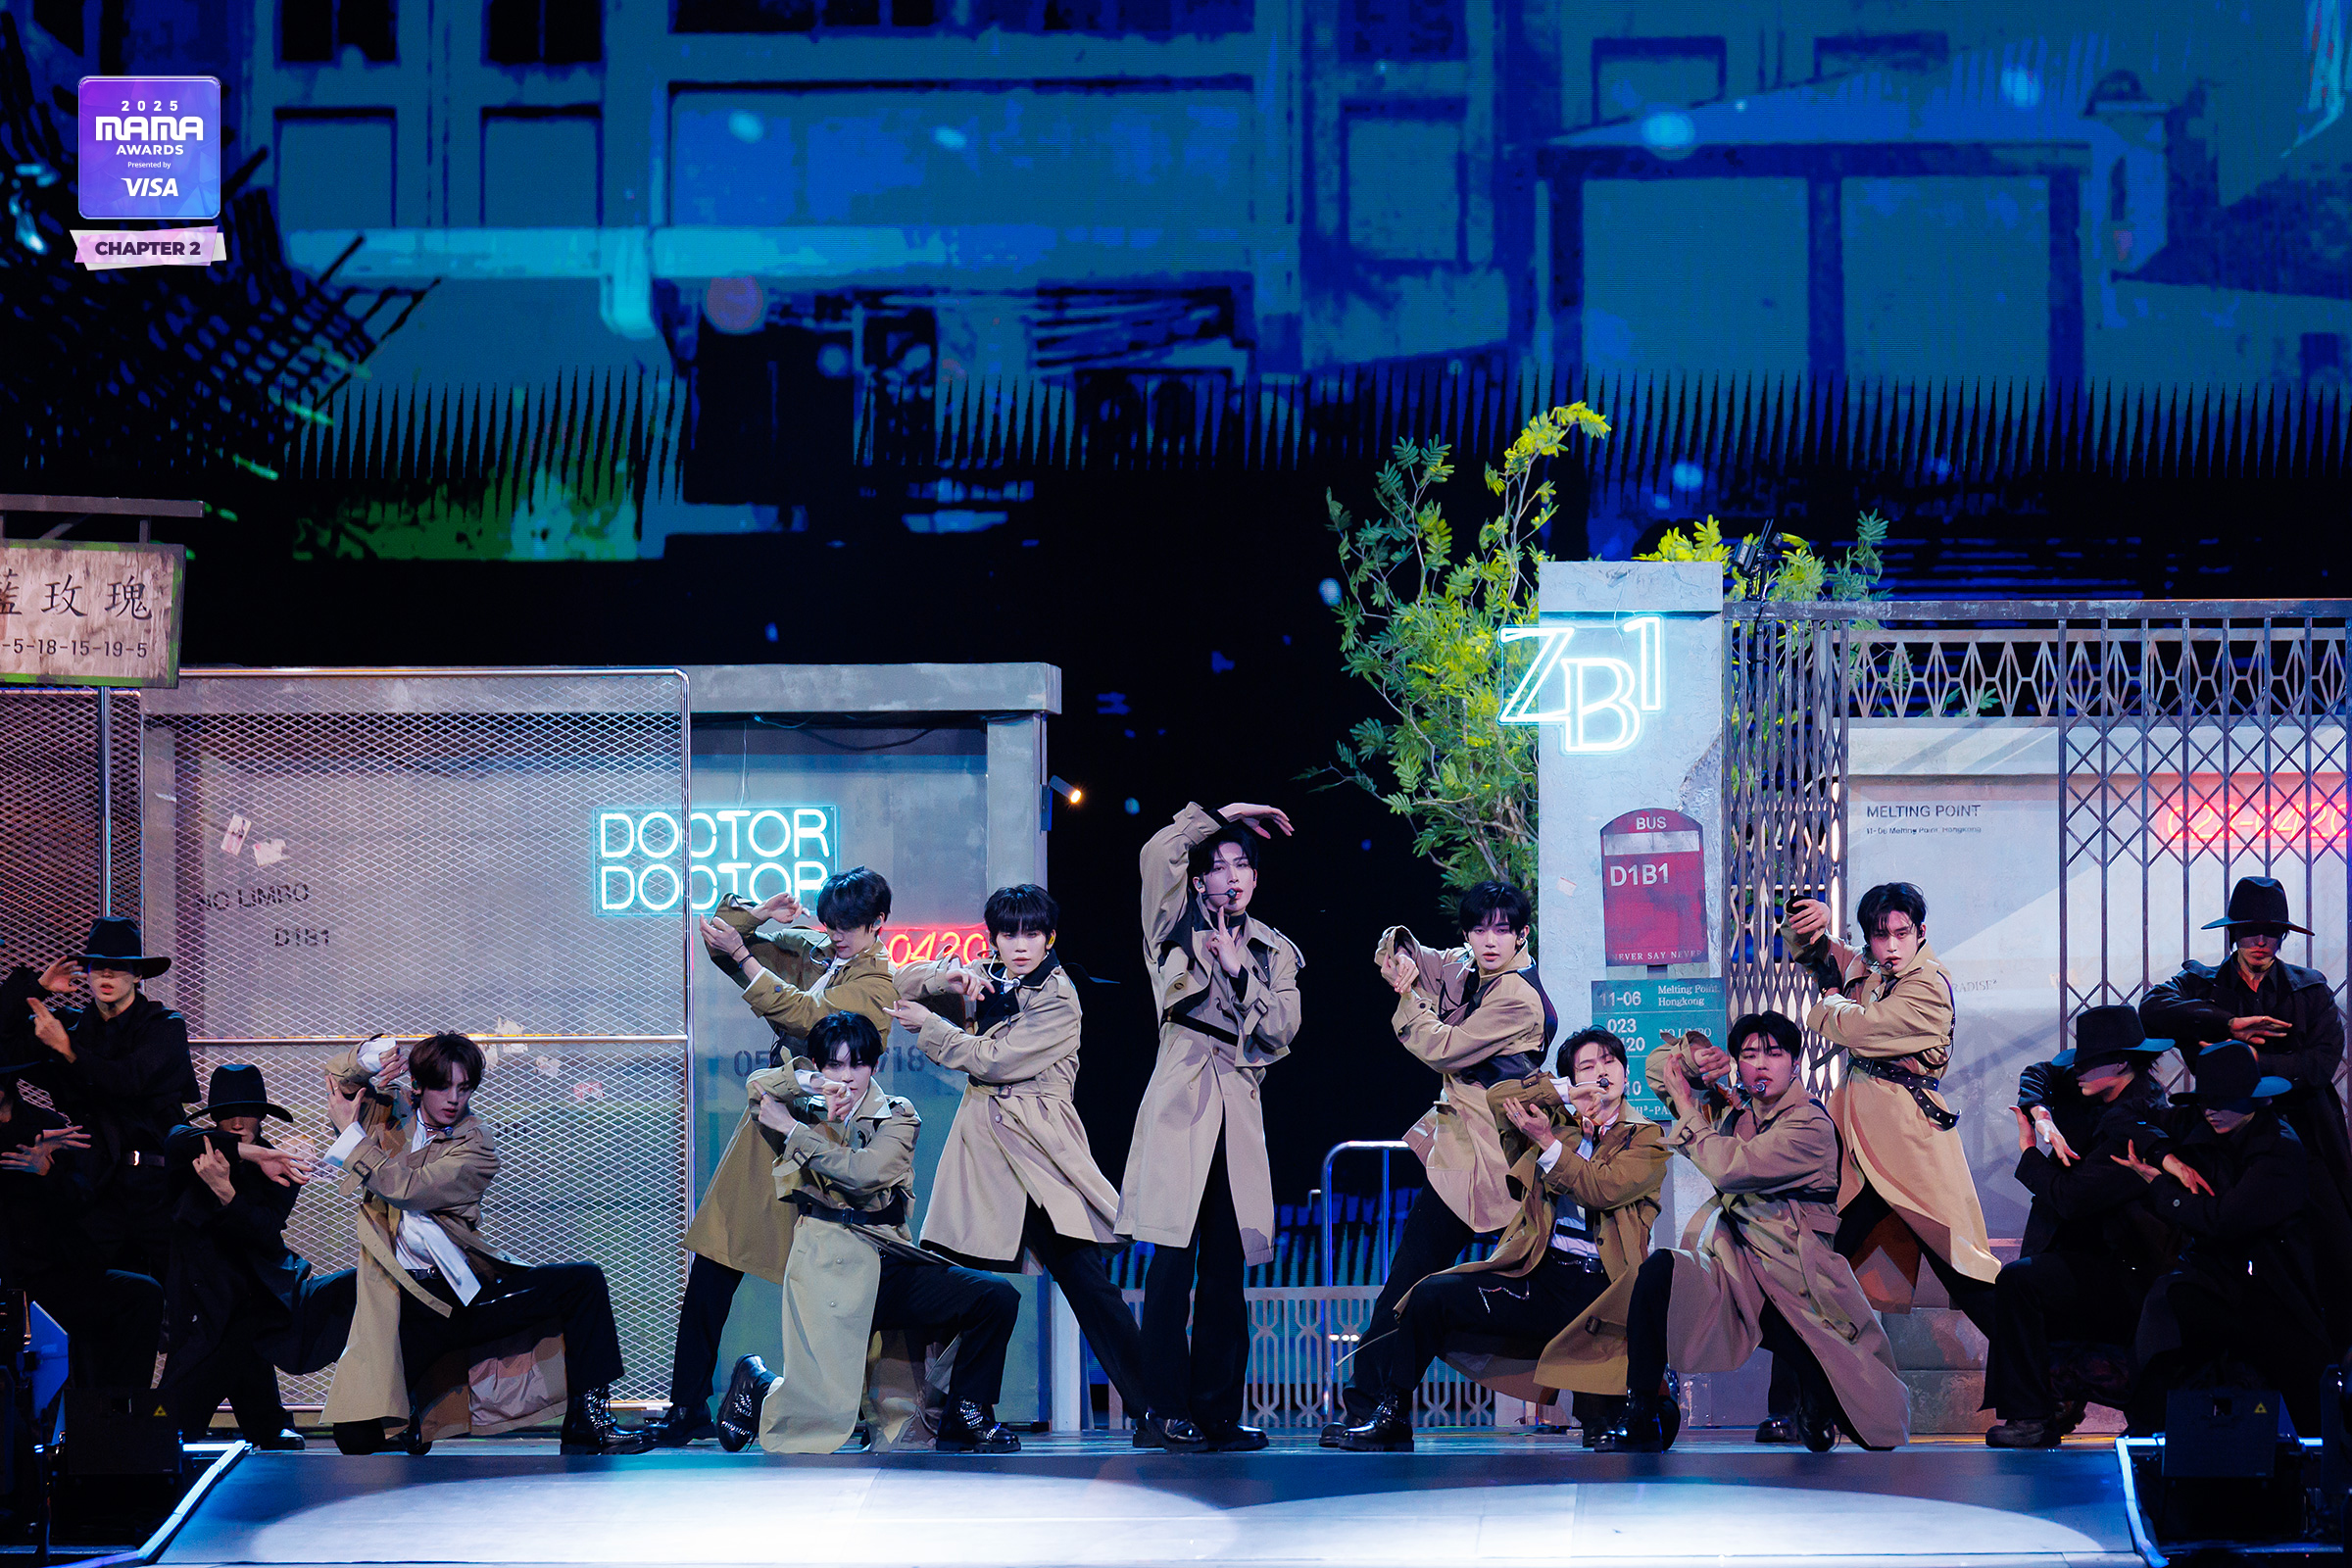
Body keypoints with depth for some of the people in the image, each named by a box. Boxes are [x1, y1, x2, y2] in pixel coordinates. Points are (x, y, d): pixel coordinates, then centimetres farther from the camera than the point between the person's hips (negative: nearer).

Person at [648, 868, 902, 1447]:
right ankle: (688, 1409, 8)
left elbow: (803, 1015, -21)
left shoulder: (876, 982, -7)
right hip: (768, 1123, 7)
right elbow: (724, 942, 19)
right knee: (711, 1269, 2)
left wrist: (743, 955, -24)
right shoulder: (810, 953, 14)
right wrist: (756, 917, -1)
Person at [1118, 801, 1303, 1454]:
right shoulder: (1179, 930, 8)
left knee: (1226, 1263, 3)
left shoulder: (1274, 951, 18)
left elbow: (1280, 1031, 7)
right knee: (1176, 1254, -11)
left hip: (1239, 1107, 4)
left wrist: (1240, 973, -3)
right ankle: (1166, 1412, -12)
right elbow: (1158, 855, -9)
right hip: (1181, 1100, -4)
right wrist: (1220, 815, 1)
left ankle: (1215, 1410, 7)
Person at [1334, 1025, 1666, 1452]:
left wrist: (1548, 1142, -11)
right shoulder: (1558, 1118, 21)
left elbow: (1603, 1190, -7)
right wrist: (1570, 1095, 0)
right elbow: (1500, 1097, 7)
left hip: (1600, 1285, -3)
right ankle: (1391, 1414, -2)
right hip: (1536, 1275, 4)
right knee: (1435, 1294, -15)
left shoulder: (1648, 1139, 10)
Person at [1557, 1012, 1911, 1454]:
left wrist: (1687, 1108, -5)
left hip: (1794, 1290, -4)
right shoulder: (1732, 1110, 13)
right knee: (1659, 1269, -30)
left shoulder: (1811, 1126, -7)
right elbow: (1660, 1069, 26)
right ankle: (1642, 1423, -23)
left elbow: (1730, 1167, -19)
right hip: (1732, 1274, 5)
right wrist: (1694, 1059, 3)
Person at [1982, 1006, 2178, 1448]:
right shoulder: (2106, 1090, 5)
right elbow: (2038, 1075, 17)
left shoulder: (2137, 1127, -24)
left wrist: (2029, 1152, -9)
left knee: (2017, 1280, -25)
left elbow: (2070, 1197, -26)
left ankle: (2032, 1416, -19)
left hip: (2127, 1276, -11)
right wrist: (2042, 1117, -5)